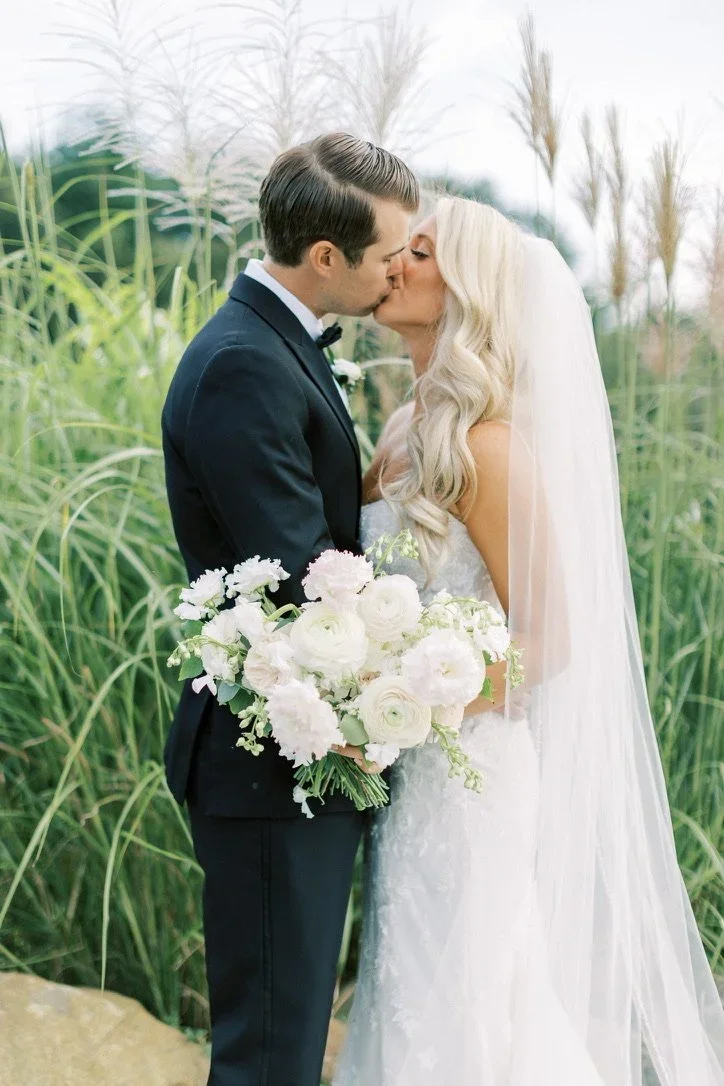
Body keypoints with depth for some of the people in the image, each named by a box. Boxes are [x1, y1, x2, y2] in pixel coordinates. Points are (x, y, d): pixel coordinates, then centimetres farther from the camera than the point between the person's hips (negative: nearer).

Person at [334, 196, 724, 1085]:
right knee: (415, 1003, 18)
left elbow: (546, 640, -18)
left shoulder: (486, 446, -18)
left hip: (464, 773, -8)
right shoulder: (411, 432, 8)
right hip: (411, 772, 8)